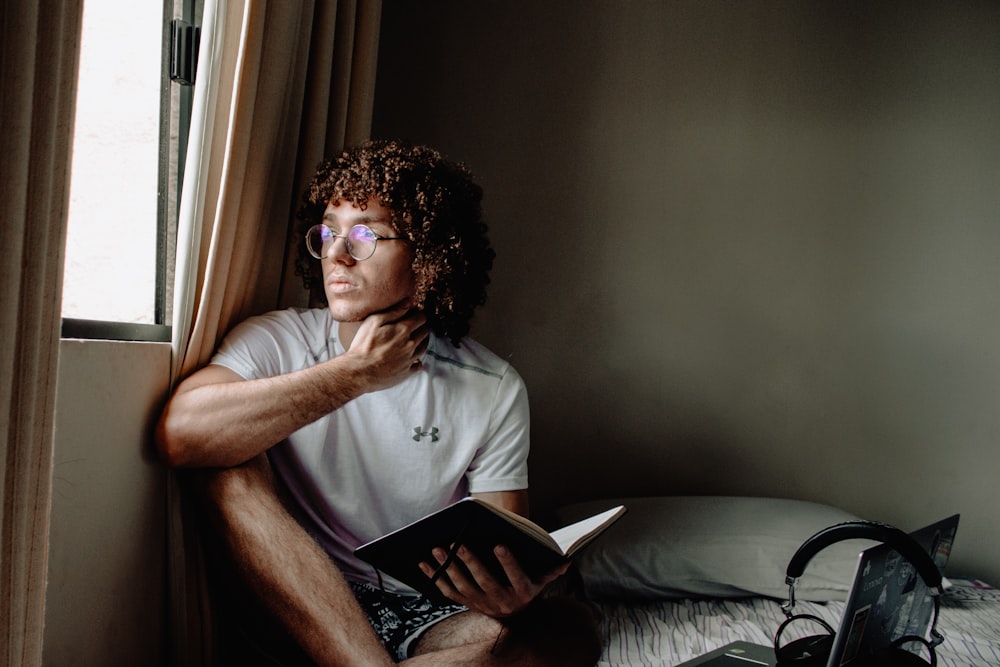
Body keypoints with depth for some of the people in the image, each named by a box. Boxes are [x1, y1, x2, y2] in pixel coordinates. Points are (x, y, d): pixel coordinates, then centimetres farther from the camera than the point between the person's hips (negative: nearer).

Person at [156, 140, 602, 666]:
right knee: (228, 467, -25)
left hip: (430, 616, 1)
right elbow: (179, 435, -26)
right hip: (297, 610, 0)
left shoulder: (494, 391, -2)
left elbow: (505, 549, -4)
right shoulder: (276, 341, -5)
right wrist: (354, 373, -21)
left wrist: (512, 593, -30)